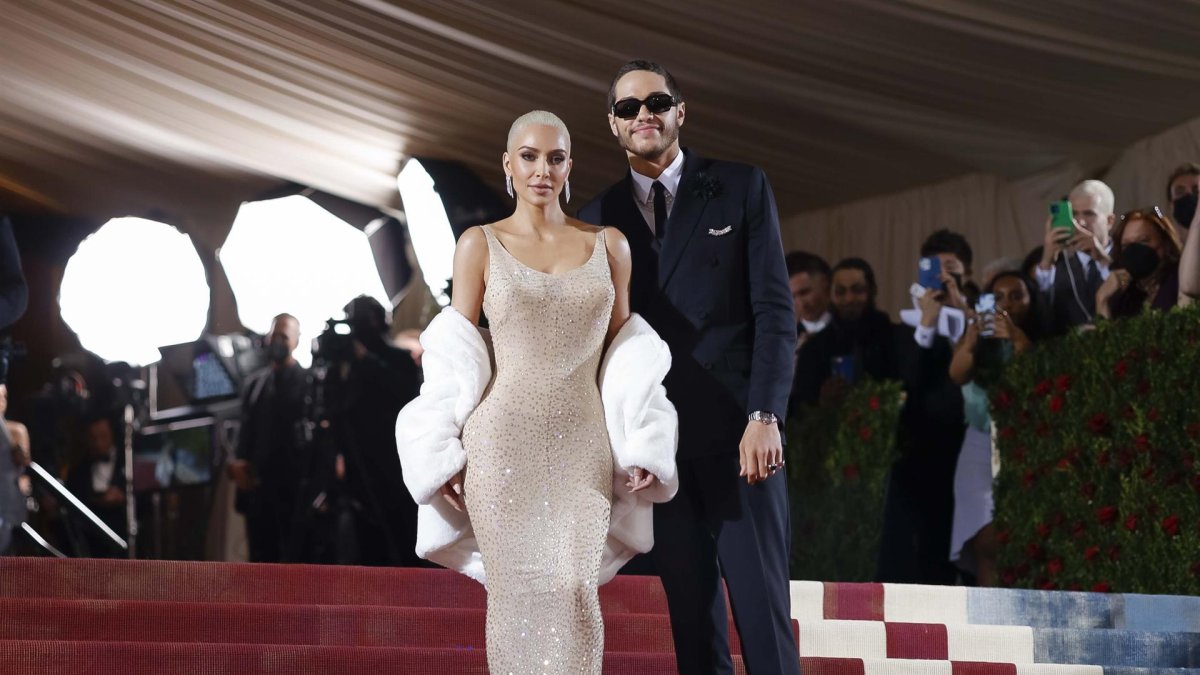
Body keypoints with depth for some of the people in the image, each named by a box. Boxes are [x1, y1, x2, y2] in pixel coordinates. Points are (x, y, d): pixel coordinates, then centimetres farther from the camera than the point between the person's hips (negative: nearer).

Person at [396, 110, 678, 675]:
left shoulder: (609, 246, 10)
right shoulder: (479, 245, 5)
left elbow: (624, 355, 12)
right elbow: (454, 360, 4)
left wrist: (638, 448, 3)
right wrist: (446, 456, -3)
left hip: (583, 444, 1)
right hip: (503, 441, -1)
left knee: (574, 589, -12)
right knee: (514, 591, -2)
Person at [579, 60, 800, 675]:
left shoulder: (741, 188, 4)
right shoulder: (601, 216, 11)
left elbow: (774, 309, -1)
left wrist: (764, 417, -10)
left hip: (737, 434, -2)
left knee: (761, 601, -5)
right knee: (691, 608, 5)